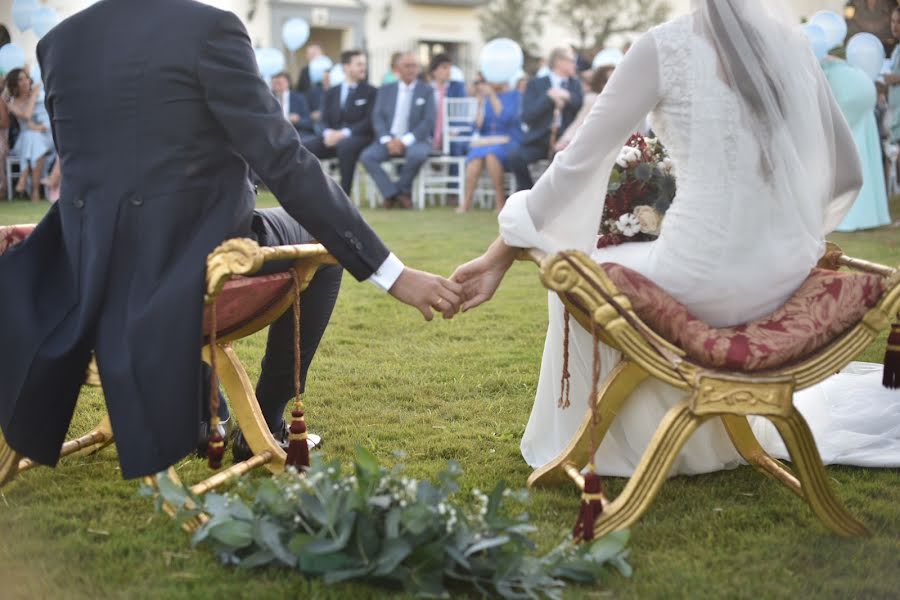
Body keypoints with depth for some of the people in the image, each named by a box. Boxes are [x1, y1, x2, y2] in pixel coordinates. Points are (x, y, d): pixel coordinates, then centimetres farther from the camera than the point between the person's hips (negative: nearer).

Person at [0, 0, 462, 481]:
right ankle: (265, 424, 26)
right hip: (203, 263, -5)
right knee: (324, 238, 25)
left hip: (91, 274, 5)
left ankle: (204, 415, 37)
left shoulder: (57, 42, 5)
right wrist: (391, 273, -11)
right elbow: (285, 165, -15)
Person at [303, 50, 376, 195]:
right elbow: (325, 119, 14)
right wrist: (328, 133, -11)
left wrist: (344, 133, -18)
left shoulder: (371, 92, 7)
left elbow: (369, 121, -4)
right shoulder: (332, 92, 20)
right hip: (332, 137, 4)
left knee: (345, 146, -39)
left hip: (358, 138, -4)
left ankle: (343, 195, -33)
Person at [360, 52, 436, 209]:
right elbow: (377, 118, 5)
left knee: (417, 155, -37)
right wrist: (387, 140, -14)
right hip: (388, 140, 2)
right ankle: (392, 193, -19)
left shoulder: (426, 91, 6)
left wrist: (404, 141, -15)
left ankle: (402, 190, -10)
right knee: (366, 156, -26)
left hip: (414, 140, -2)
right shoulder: (385, 90, 14)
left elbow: (428, 121, -3)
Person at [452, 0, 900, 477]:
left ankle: (586, 446, 29)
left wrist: (500, 256, 6)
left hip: (706, 277, -6)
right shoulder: (793, 45, 7)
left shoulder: (664, 48, -8)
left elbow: (577, 163, -3)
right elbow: (845, 173, 13)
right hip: (790, 276, 6)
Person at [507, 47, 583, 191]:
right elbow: (527, 116, -6)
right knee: (516, 156, -29)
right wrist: (549, 97, -11)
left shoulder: (575, 84, 17)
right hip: (539, 140, -1)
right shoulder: (536, 84, 7)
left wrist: (567, 97, -10)